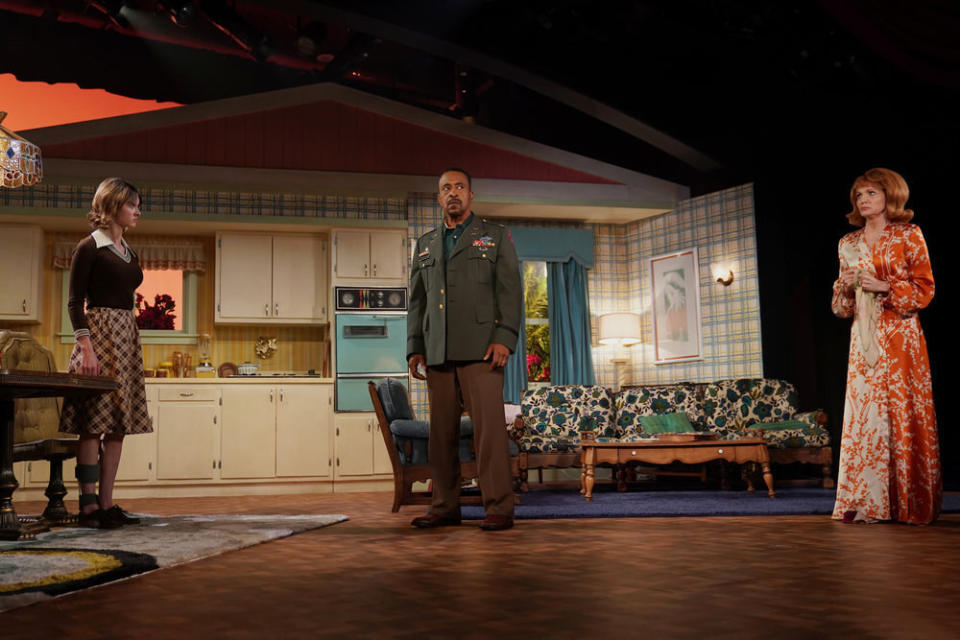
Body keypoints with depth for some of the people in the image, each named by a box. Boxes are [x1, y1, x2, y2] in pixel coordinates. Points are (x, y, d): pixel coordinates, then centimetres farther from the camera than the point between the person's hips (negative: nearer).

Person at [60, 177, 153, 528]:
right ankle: (88, 506, -5)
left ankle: (106, 503, 8)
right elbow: (75, 302, -9)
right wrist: (86, 348, -19)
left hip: (127, 337, 8)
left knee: (119, 422, 4)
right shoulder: (89, 247, -5)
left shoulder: (127, 251, 17)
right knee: (94, 422, -9)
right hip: (98, 333, -8)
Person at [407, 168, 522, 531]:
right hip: (438, 353, 4)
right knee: (442, 432, 3)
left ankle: (499, 509, -7)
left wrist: (504, 339, -12)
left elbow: (510, 292, 1)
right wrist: (414, 348, 9)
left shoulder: (496, 237, 10)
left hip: (480, 349, -4)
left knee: (489, 426, -10)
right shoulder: (426, 245, 21)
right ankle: (445, 508, 10)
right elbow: (417, 301, 20)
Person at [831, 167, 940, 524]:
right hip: (864, 337, 4)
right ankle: (864, 502, 2)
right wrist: (846, 284, -4)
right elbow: (840, 305, 17)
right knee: (863, 412, -2)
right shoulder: (848, 244, 14)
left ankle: (912, 505, 2)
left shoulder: (909, 235, 2)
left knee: (905, 412, -5)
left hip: (900, 335, -4)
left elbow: (925, 289, -2)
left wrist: (884, 286, -14)